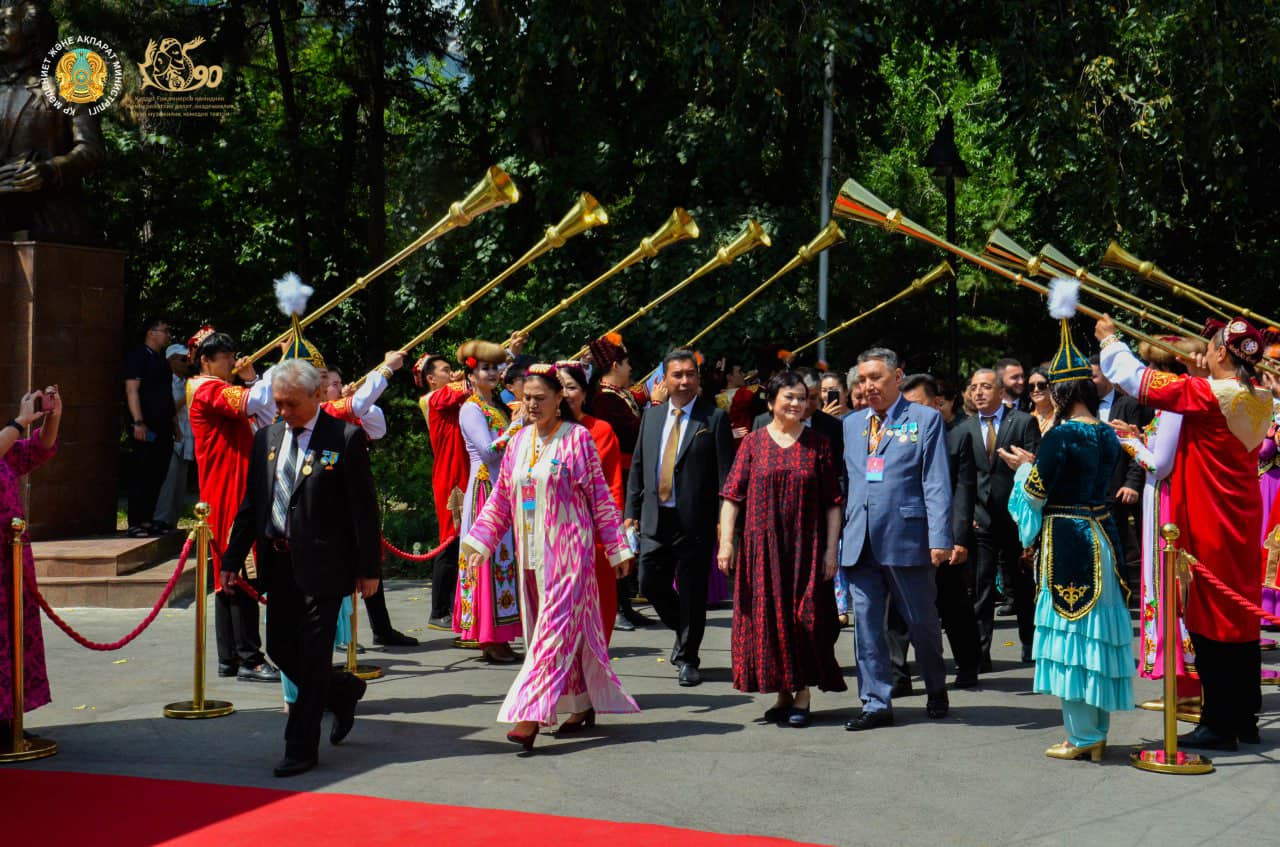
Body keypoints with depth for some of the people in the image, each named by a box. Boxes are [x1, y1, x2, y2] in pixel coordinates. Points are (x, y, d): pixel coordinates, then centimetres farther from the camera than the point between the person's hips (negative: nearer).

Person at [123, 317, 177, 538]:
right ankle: (134, 525, -3)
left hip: (163, 428, 8)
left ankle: (147, 521, 15)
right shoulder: (137, 356, -6)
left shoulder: (161, 359, 20)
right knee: (141, 477, -6)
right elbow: (132, 390, -13)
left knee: (157, 476, 9)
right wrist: (138, 422, -21)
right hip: (146, 428, -8)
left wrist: (174, 420, 18)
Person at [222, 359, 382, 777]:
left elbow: (364, 506, -8)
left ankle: (301, 747, 8)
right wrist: (233, 559, 10)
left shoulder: (345, 438, -8)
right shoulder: (267, 438, 9)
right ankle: (344, 692, 36)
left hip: (322, 563, -6)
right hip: (278, 562, 6)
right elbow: (250, 503, 14)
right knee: (281, 649, 12)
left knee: (312, 656, -2)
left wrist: (369, 567, -9)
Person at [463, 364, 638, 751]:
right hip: (531, 553, 6)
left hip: (568, 549, -5)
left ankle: (530, 717, -15)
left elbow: (600, 497, -2)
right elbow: (500, 500, 14)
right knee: (568, 630, 11)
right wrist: (479, 542, 7)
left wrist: (618, 548, -2)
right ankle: (583, 705, 22)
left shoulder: (577, 438, -5)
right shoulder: (519, 442, 10)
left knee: (556, 627, -9)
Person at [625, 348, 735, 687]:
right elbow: (638, 466, 15)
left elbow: (725, 473, -5)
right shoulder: (652, 416, 11)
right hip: (655, 517, 4)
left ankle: (688, 658, 16)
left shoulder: (714, 418, -3)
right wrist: (631, 511, 10)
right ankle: (684, 632, 31)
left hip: (695, 519, -4)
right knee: (651, 583, 5)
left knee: (692, 591, 2)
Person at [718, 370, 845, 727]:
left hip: (806, 549, 0)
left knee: (806, 618, 0)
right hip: (761, 547, 1)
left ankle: (803, 696, 10)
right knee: (768, 619, 4)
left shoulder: (818, 444, 4)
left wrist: (831, 549, -4)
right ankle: (782, 694, 16)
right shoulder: (753, 443, 4)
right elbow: (732, 495, 0)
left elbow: (832, 502, 2)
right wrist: (726, 541, -9)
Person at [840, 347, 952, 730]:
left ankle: (936, 690, 30)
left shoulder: (926, 419, 1)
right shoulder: (851, 424, 15)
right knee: (866, 623, 3)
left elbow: (937, 484, -5)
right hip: (859, 541, 4)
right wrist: (836, 537, 9)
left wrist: (940, 538, -13)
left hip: (907, 537, -4)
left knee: (922, 621, 8)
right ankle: (876, 703, 11)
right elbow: (844, 481, 16)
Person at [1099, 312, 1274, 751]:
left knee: (1208, 620, -1)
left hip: (1207, 524, -8)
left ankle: (1219, 723, 2)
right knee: (1241, 616, 13)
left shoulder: (1209, 395, -18)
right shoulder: (1260, 399, 3)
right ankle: (1246, 719, 21)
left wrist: (1110, 340, 2)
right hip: (1242, 521, 8)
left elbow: (1141, 381, -12)